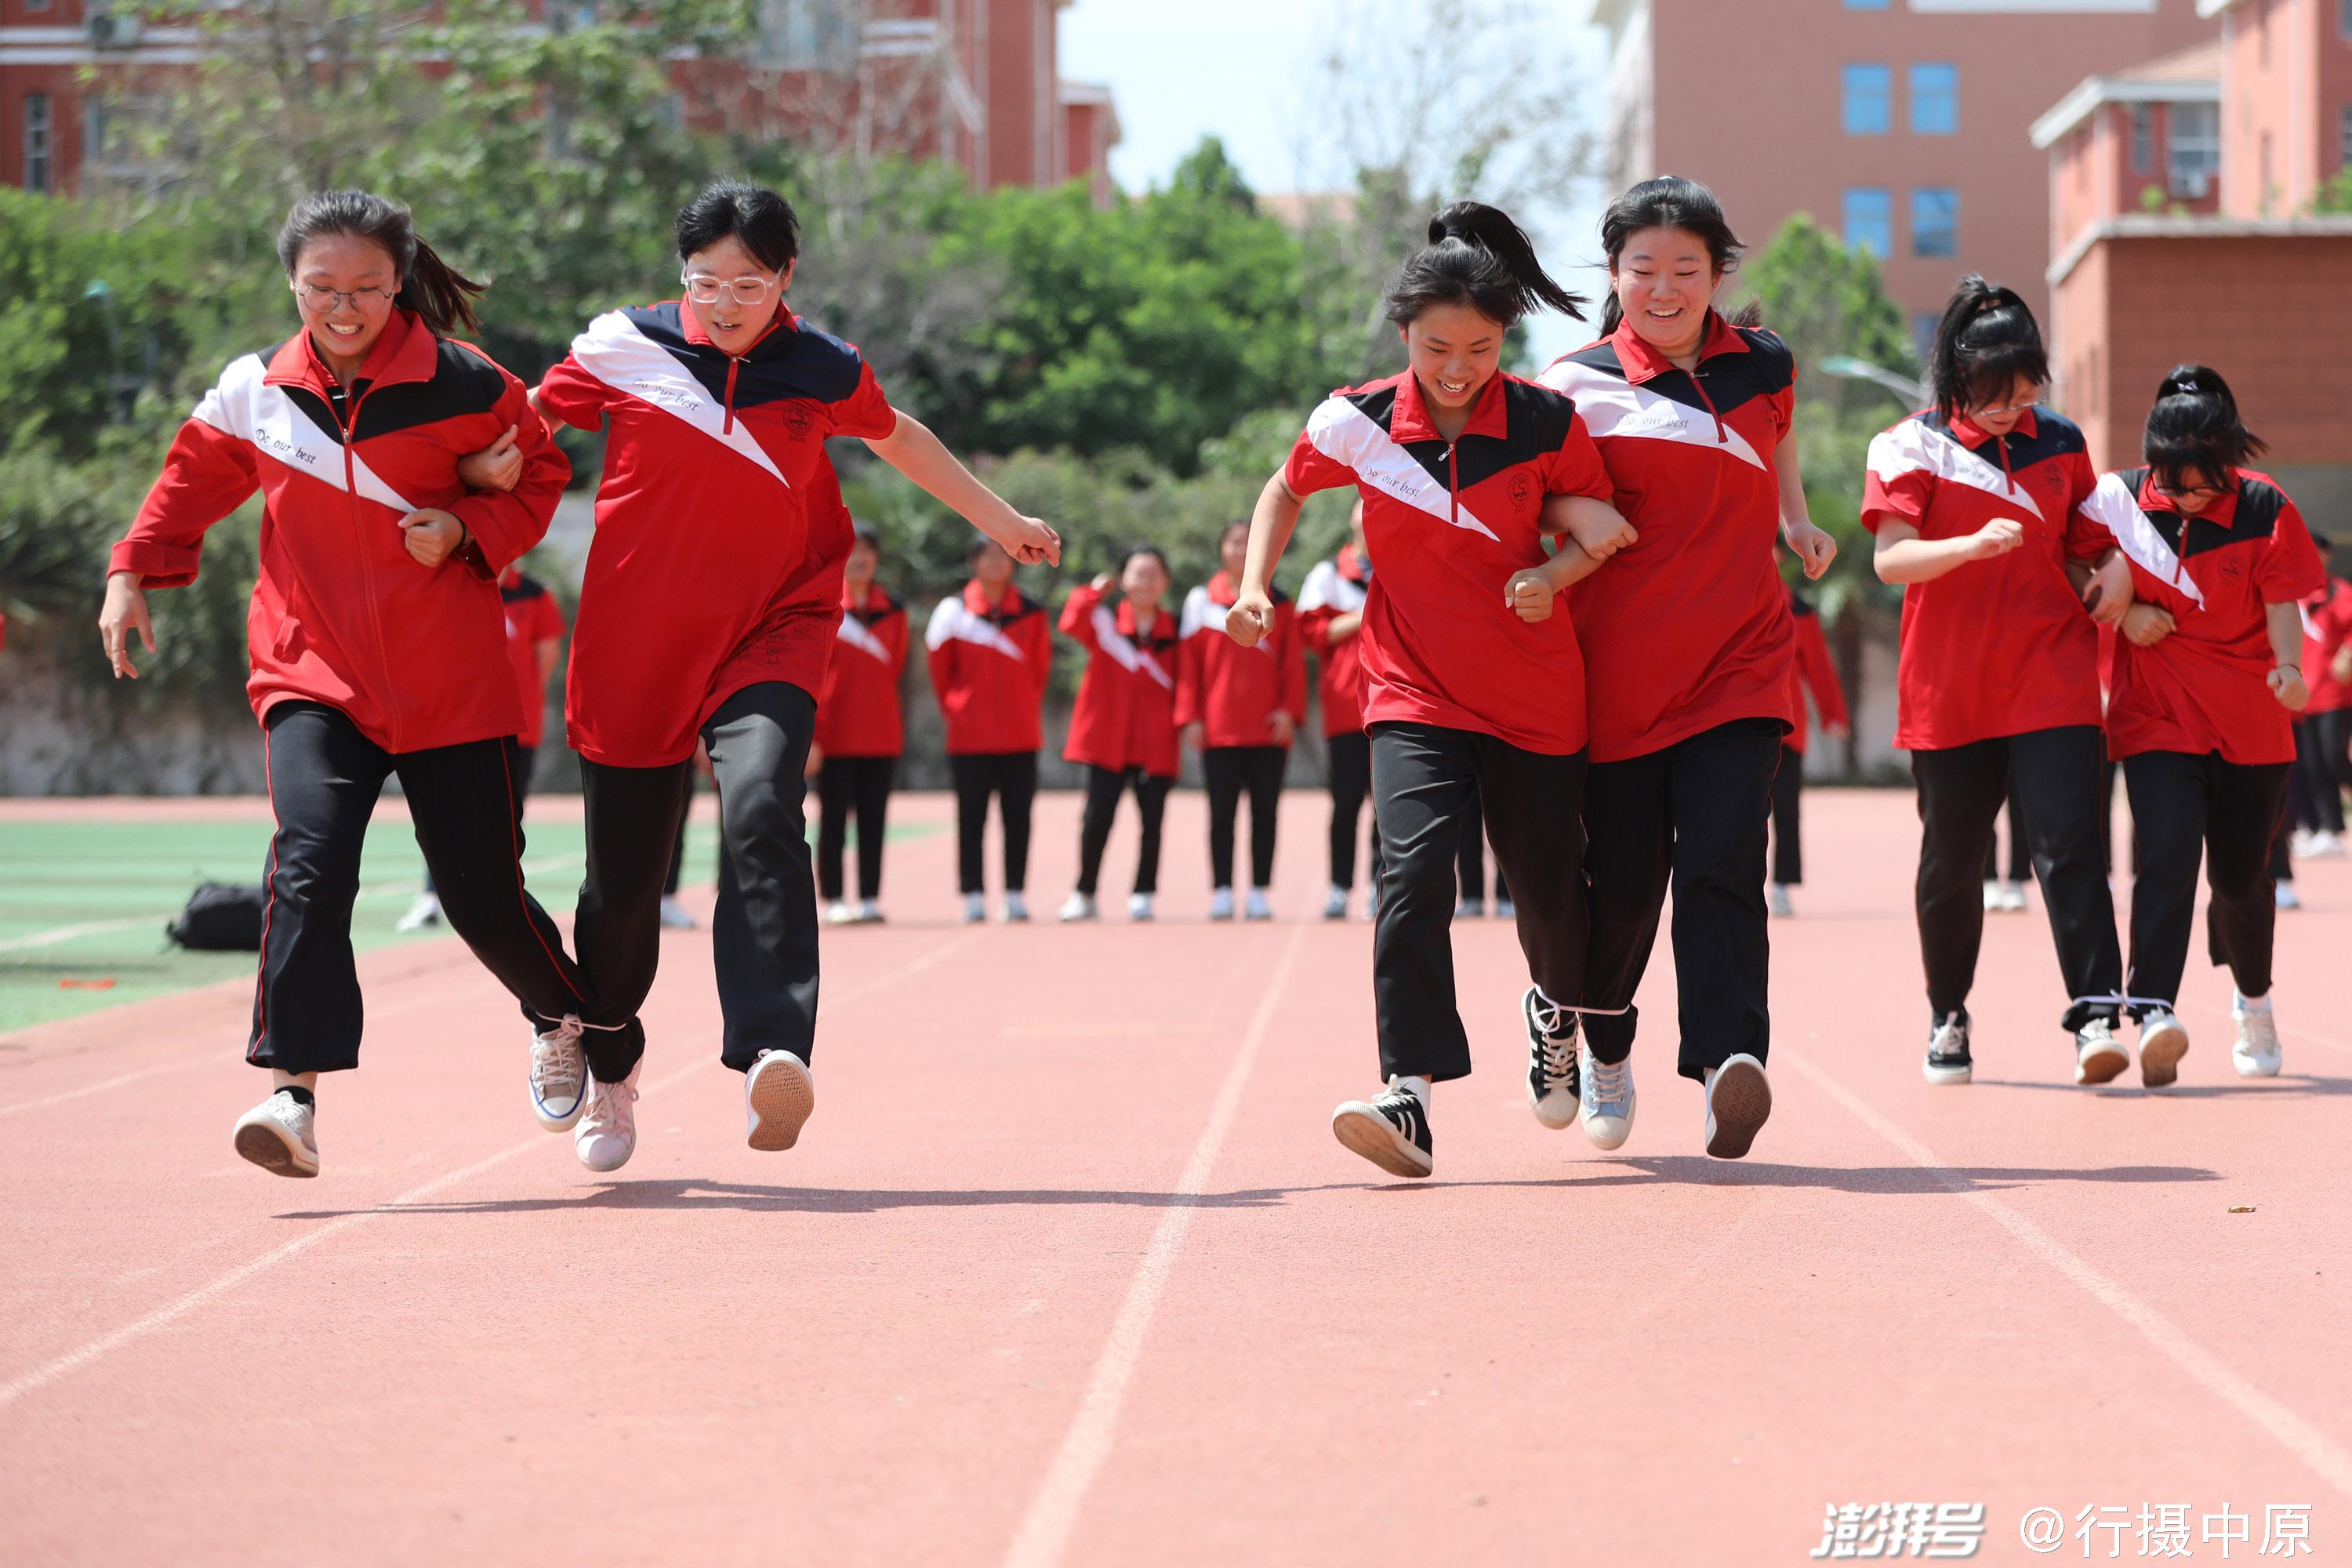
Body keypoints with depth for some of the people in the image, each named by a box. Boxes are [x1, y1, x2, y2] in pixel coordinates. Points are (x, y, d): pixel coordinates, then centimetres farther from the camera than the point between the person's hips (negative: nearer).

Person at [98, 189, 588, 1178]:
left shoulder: (463, 385, -5)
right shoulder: (257, 392, 2)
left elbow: (539, 476, 7)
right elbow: (195, 479, 19)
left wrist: (467, 529, -10)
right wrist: (133, 573, 12)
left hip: (451, 679, -1)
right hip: (313, 670, 1)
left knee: (482, 889, 3)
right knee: (310, 865, -20)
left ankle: (567, 1013, 34)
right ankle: (292, 1087, -19)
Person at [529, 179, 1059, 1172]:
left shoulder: (825, 372, 1)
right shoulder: (623, 349, -3)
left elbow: (900, 439, 20)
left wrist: (999, 520, 32)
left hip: (772, 633, -1)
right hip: (634, 651, 1)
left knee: (760, 810, -30)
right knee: (622, 881, 7)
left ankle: (772, 1055, -42)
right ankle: (605, 1062, 37)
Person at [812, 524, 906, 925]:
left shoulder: (893, 612, 8)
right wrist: (810, 735, -11)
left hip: (882, 734, 3)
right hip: (834, 736, -3)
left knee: (874, 820, 4)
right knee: (833, 819, 0)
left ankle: (870, 899, 9)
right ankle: (833, 901, 5)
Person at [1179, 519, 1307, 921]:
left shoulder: (1280, 604, 9)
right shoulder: (1201, 600, 6)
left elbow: (1293, 662, 5)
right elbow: (1189, 663, 4)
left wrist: (1290, 710, -7)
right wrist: (1190, 717, -3)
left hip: (1269, 729, 1)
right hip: (1219, 729, -1)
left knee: (1265, 812, 2)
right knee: (1222, 812, 1)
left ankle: (1259, 894, 6)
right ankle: (1222, 894, 4)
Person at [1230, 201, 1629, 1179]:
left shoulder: (1548, 423, -9)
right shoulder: (1356, 423, -7)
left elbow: (1601, 530, 5)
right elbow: (1288, 487, 14)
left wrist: (1555, 574, -15)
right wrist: (1254, 585, 1)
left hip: (1537, 696, 1)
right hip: (1415, 691, -1)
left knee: (1548, 887, 11)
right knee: (1413, 871, -22)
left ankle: (1556, 1008, 47)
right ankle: (1410, 1096, -26)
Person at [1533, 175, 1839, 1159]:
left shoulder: (1763, 367, 9)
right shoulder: (1577, 387, -1)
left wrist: (1798, 526, 18)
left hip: (1739, 662, 2)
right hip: (1621, 670, -1)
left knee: (1722, 866, -15)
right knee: (1623, 880, 5)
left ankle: (1728, 1063, -25)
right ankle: (1605, 1042, 33)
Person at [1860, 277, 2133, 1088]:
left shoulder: (2060, 444, 8)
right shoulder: (1911, 447, -3)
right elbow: (1890, 558, -15)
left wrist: (2114, 572, -2)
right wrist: (1973, 546, -31)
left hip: (2052, 679, 1)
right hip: (1948, 687, -1)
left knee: (2069, 846, -12)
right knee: (1952, 862, 9)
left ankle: (2096, 1013, -16)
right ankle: (1948, 1017, 27)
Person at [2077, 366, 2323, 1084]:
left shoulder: (2265, 510, -7)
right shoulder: (2118, 500, -6)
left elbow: (2283, 605, -6)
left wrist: (2288, 667, -25)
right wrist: (2124, 611, -11)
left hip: (2249, 720, 1)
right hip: (2156, 715, -1)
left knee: (2240, 873, 10)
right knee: (2168, 856, -20)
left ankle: (2253, 998, 37)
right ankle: (2154, 1012, -29)